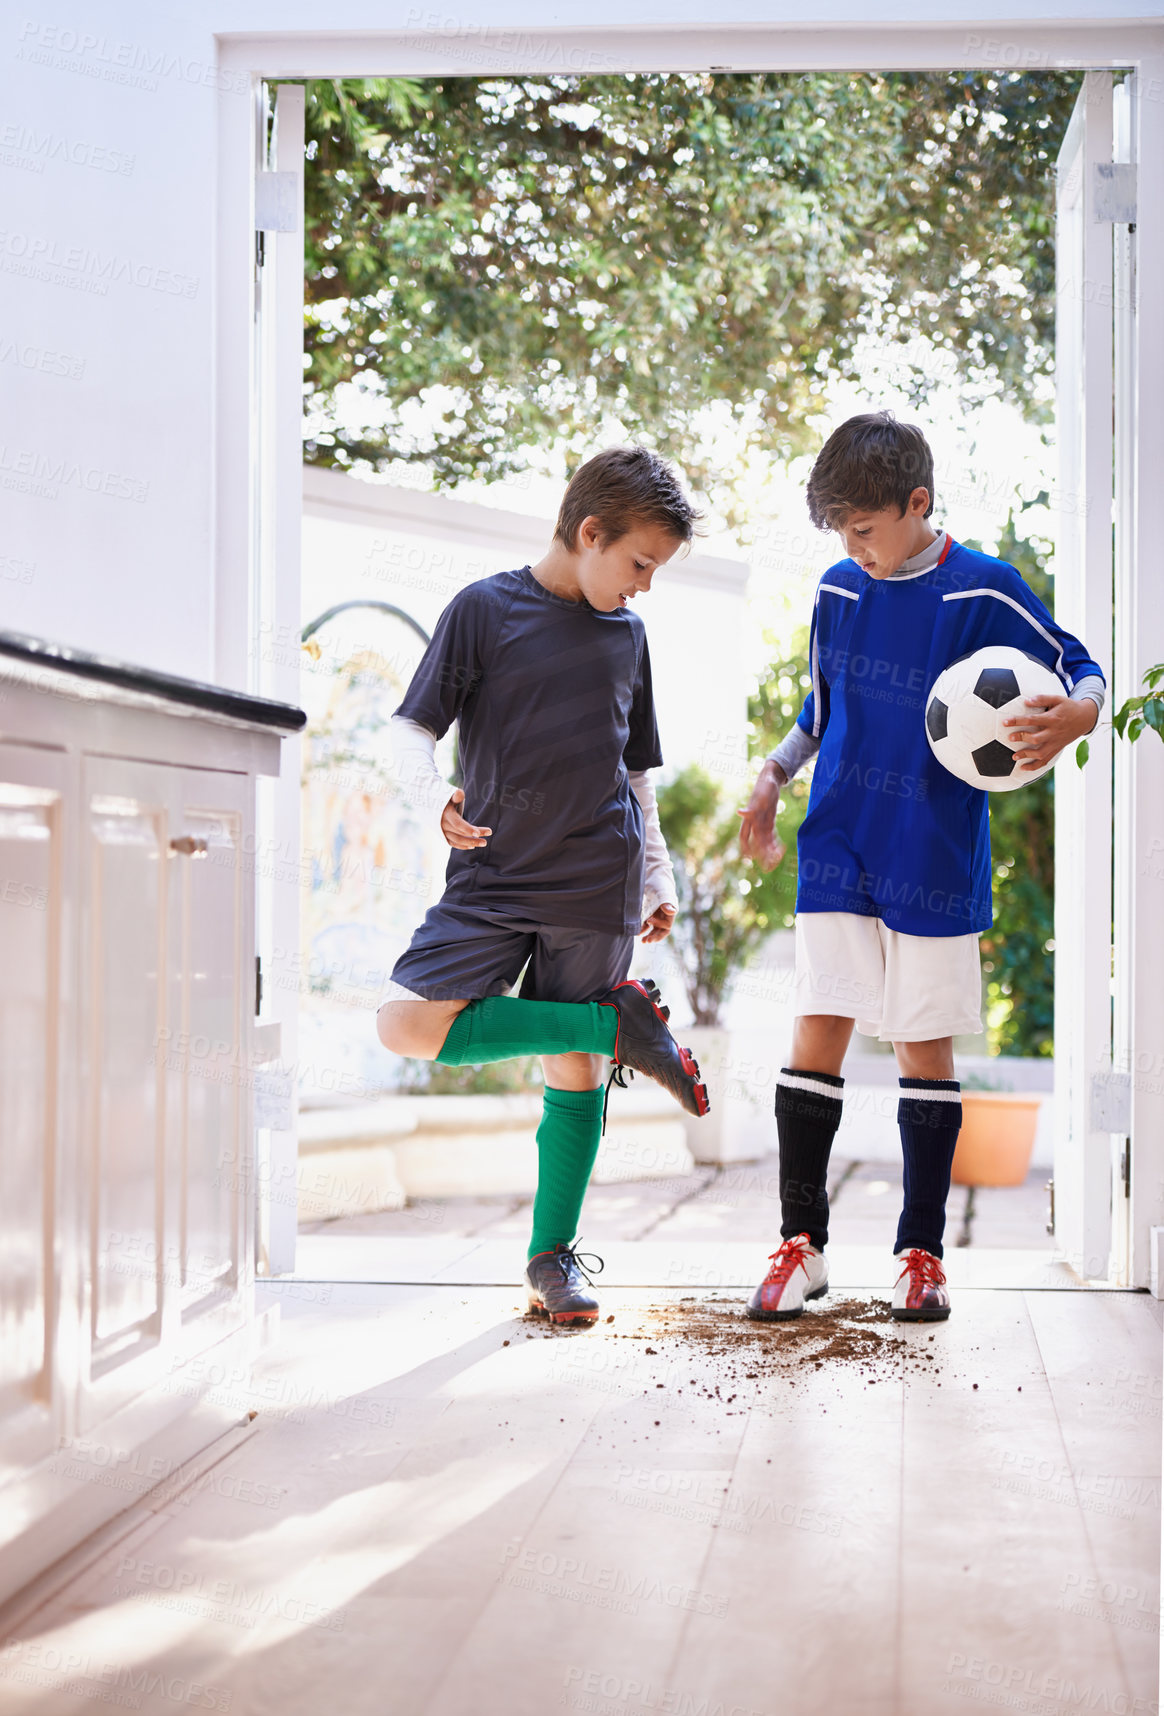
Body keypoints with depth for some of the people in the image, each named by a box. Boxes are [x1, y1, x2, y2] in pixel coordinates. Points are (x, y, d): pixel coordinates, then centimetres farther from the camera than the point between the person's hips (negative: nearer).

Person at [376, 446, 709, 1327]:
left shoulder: (627, 632, 12)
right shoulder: (484, 609, -1)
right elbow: (413, 727, -3)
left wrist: (659, 875, 18)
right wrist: (438, 794, -23)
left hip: (596, 890, 2)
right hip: (492, 878, -2)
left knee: (576, 1071, 2)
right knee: (408, 1023, -18)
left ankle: (553, 1253, 16)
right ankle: (616, 1027, -7)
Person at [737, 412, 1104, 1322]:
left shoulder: (984, 591, -7)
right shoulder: (838, 591, 7)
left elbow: (1082, 670, -2)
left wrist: (1074, 717, -25)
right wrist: (772, 777, 9)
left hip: (936, 858, -3)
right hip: (838, 848, 3)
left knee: (925, 1044, 3)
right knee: (818, 1030, -4)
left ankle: (922, 1252, 13)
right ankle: (802, 1245, 4)